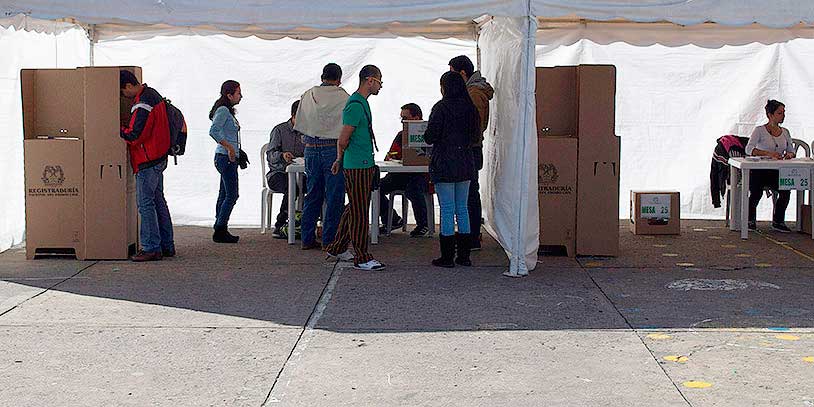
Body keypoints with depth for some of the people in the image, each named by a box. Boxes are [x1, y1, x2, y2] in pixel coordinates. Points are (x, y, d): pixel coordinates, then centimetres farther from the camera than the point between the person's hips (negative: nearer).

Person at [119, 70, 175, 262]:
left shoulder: (143, 104, -20)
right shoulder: (153, 94, 12)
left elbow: (135, 136, -23)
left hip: (148, 162, -10)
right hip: (159, 158, 10)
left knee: (146, 203, -5)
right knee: (158, 201, 15)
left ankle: (152, 248, -2)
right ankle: (167, 246, 20)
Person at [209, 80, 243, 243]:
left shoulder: (227, 111, 15)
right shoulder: (223, 110, -14)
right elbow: (213, 131, -26)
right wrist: (229, 147, -25)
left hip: (228, 158, 10)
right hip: (226, 158, -10)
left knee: (224, 194, 12)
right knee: (232, 195, -8)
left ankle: (220, 230, 16)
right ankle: (220, 231, -5)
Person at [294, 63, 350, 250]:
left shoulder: (307, 96, 5)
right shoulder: (343, 98, -7)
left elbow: (299, 125, 9)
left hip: (311, 149, 4)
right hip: (333, 149, -4)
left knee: (312, 194, 13)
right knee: (334, 197, 2)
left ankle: (307, 239, 16)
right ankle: (329, 240, 4)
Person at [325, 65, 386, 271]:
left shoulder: (362, 103, 16)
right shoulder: (355, 105, -18)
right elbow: (343, 140, -18)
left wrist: (340, 160, 21)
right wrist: (340, 159, -1)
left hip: (364, 165, 10)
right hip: (357, 167, -10)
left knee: (353, 208, 16)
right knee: (359, 212, -5)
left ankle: (337, 248, 26)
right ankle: (362, 258, 0)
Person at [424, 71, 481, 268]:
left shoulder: (441, 107, -13)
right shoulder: (469, 107, 4)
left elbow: (430, 137, -14)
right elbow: (476, 135, 12)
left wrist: (428, 136, 9)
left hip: (444, 164, -5)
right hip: (466, 163, 6)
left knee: (447, 209, -1)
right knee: (462, 208, 12)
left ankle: (447, 257, 2)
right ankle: (464, 255, 15)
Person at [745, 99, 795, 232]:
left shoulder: (785, 132, 12)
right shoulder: (759, 130, -5)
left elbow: (791, 151, 17)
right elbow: (749, 149, -19)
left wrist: (789, 155, -10)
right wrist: (769, 154, -32)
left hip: (776, 172, 4)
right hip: (758, 171, -4)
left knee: (786, 190, -25)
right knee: (756, 192, -31)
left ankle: (778, 221, -6)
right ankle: (751, 220, -3)